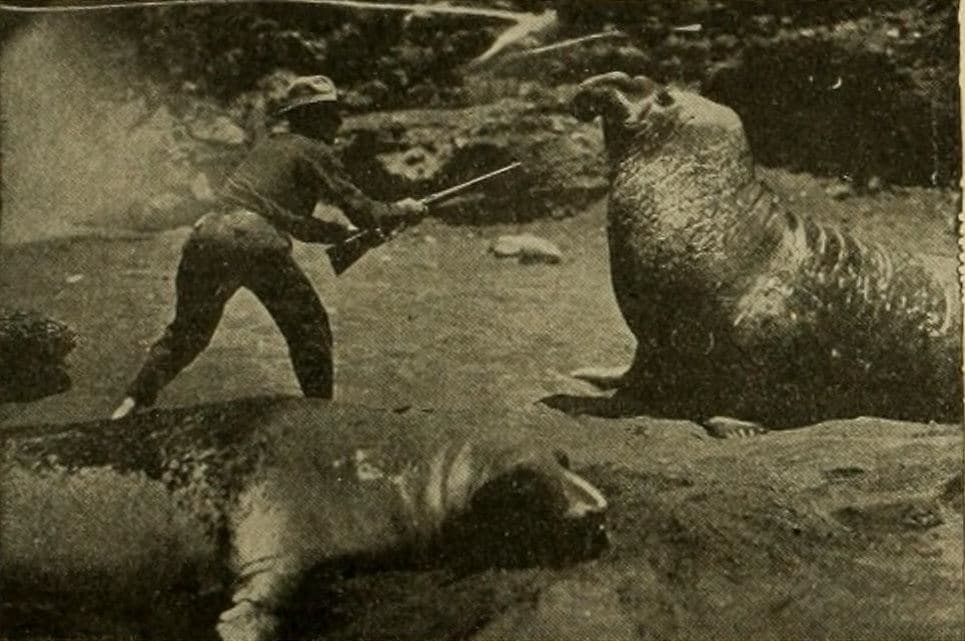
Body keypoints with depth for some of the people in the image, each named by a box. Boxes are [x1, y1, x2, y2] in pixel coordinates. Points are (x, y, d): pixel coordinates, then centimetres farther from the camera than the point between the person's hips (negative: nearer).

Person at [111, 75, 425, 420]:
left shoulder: (267, 146, 29)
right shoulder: (315, 152, 7)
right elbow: (361, 209, 5)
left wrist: (344, 232, 40)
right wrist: (402, 210, 22)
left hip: (208, 234, 7)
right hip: (256, 242, -7)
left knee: (186, 332, 21)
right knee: (309, 328, 10)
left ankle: (134, 402, 12)